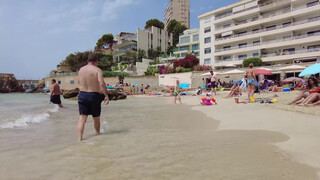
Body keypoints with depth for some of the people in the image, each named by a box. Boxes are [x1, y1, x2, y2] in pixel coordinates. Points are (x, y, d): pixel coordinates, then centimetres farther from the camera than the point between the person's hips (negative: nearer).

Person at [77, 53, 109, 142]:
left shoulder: (81, 70, 7)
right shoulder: (97, 70, -9)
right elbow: (102, 83, -22)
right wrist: (106, 95, -18)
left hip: (82, 95, 4)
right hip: (94, 95, -3)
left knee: (82, 118, 4)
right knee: (96, 118, 15)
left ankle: (79, 139, -3)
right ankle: (98, 134, 35)